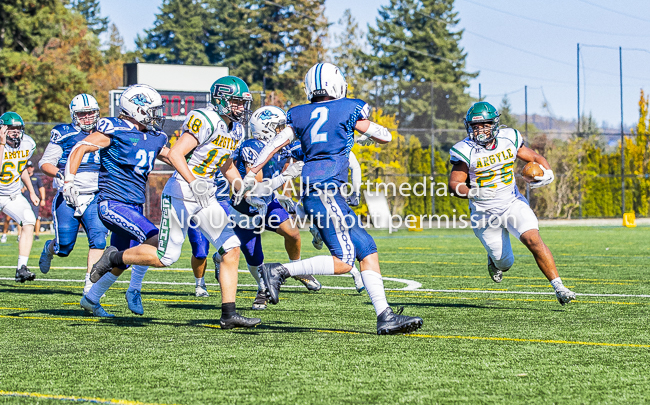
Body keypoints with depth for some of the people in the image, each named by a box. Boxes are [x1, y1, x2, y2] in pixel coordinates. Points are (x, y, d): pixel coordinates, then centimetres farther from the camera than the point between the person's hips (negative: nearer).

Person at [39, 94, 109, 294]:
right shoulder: (64, 135, -4)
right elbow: (45, 163, -3)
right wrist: (58, 173, -22)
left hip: (94, 197, 3)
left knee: (98, 239, -17)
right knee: (64, 248, 2)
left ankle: (90, 285, -11)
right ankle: (50, 248, 39)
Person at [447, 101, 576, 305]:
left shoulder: (509, 139, -3)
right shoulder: (465, 150, -11)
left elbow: (536, 158, 8)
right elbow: (455, 184, -13)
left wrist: (546, 174, -13)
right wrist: (473, 193, -33)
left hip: (513, 203, 1)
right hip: (484, 211, -1)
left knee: (533, 240, -23)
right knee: (505, 263, 5)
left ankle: (559, 287, -17)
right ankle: (495, 259, 43)